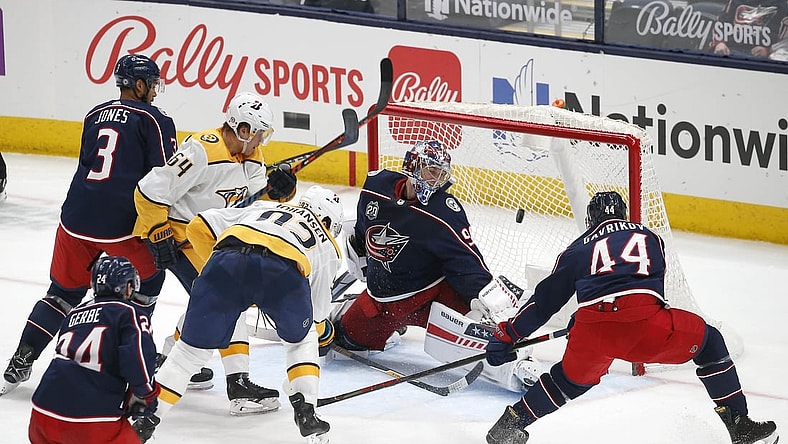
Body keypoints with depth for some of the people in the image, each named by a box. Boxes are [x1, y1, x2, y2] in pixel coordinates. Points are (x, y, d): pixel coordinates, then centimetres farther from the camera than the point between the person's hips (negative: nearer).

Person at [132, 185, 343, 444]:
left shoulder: (261, 208, 43)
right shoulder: (328, 247, 38)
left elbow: (199, 227, 34)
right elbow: (317, 311, 41)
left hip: (228, 260, 1)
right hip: (283, 270, -1)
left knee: (191, 349, 12)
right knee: (301, 340, 30)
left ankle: (146, 421, 6)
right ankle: (305, 412, 18)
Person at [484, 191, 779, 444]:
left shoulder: (578, 249, 26)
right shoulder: (649, 238, 29)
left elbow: (545, 300, 28)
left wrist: (507, 335, 37)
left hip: (591, 336, 2)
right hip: (646, 325, -2)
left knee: (572, 379, 32)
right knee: (708, 342, 21)